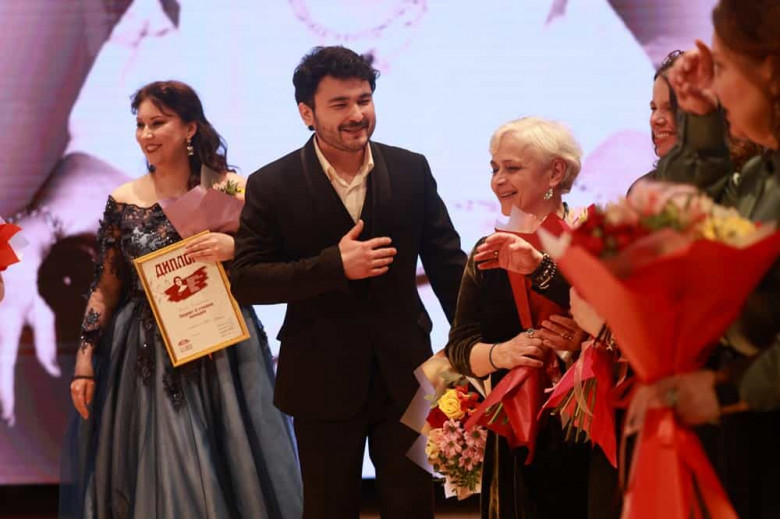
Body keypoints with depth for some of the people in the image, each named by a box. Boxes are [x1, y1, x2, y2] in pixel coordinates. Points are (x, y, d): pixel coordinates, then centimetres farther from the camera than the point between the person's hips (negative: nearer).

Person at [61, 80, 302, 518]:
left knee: (236, 473, 3)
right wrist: (85, 363, 3)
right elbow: (105, 290, 7)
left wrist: (234, 249, -20)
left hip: (224, 355, -1)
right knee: (158, 479, 4)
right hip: (148, 362, 1)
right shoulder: (123, 202, 3)